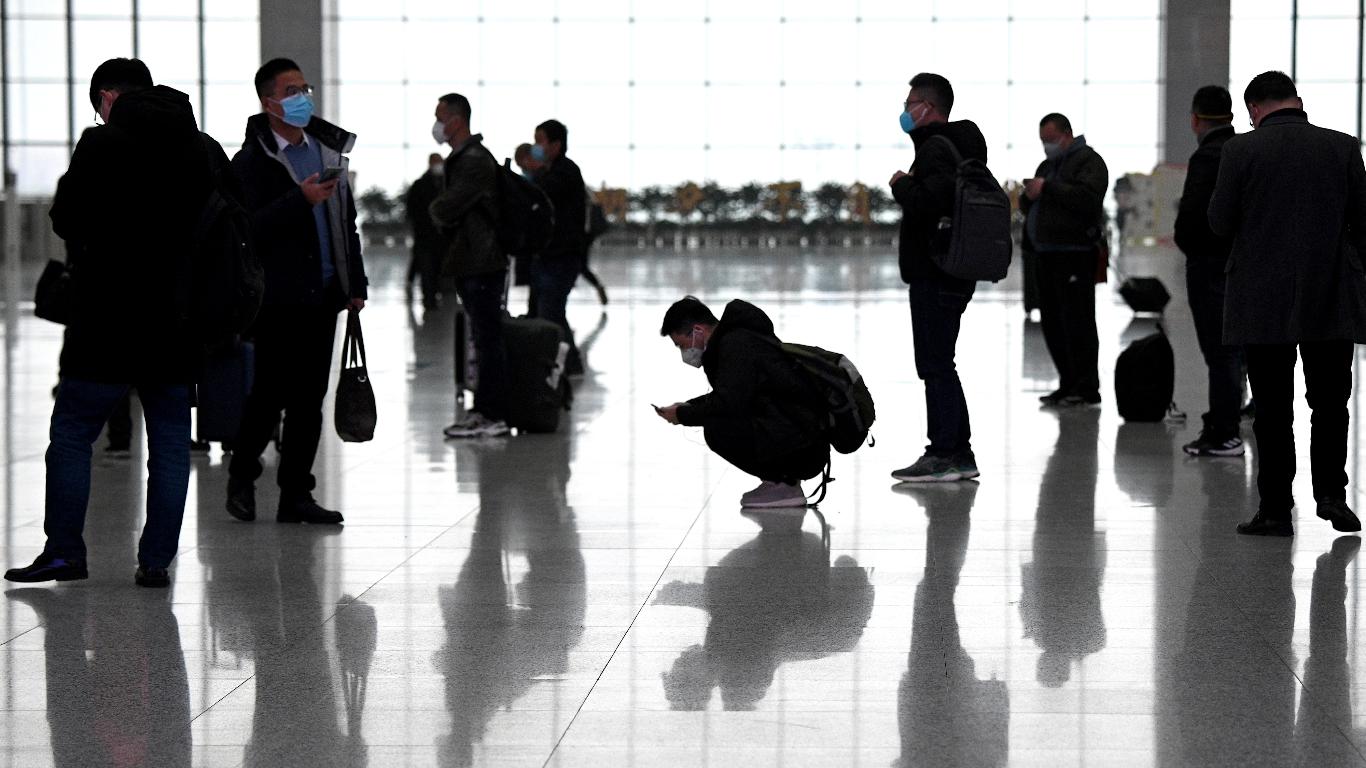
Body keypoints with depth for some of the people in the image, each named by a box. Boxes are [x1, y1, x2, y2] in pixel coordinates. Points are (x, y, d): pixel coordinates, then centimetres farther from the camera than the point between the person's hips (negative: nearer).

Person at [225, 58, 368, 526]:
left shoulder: (328, 149, 14)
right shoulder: (251, 162, -7)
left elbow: (346, 222, 20)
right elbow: (248, 228, -18)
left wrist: (355, 284, 16)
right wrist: (300, 199, -24)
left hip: (322, 294, 6)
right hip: (278, 298, -6)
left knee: (309, 398, 6)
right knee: (271, 393, -4)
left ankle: (295, 495, 11)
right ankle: (241, 478, 17)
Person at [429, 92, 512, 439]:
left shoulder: (475, 161, -17)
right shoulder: (461, 157, 17)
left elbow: (444, 210, -20)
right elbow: (445, 210, 20)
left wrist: (436, 210, 0)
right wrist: (444, 215, 0)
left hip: (483, 264, -10)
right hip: (470, 263, 10)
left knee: (489, 340, -7)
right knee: (483, 339, 13)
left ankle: (495, 417, -5)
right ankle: (482, 411, 19)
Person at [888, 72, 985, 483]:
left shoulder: (936, 149, -15)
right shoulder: (960, 147, 18)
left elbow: (924, 202, -29)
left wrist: (901, 186, -11)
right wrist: (909, 188, 13)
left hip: (935, 276, -10)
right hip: (953, 275, 10)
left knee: (935, 365, -7)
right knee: (940, 365, 15)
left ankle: (943, 455, -6)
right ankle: (959, 455, 18)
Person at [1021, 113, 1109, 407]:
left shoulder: (1088, 161, -4)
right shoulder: (1047, 165, 24)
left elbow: (1086, 198, -21)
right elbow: (1027, 207, 25)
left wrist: (1047, 189, -17)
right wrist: (1029, 197, 2)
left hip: (1075, 255, -9)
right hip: (1047, 255, 9)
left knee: (1077, 321, -10)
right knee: (1052, 323, 9)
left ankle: (1087, 388, -8)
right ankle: (1069, 384, 14)